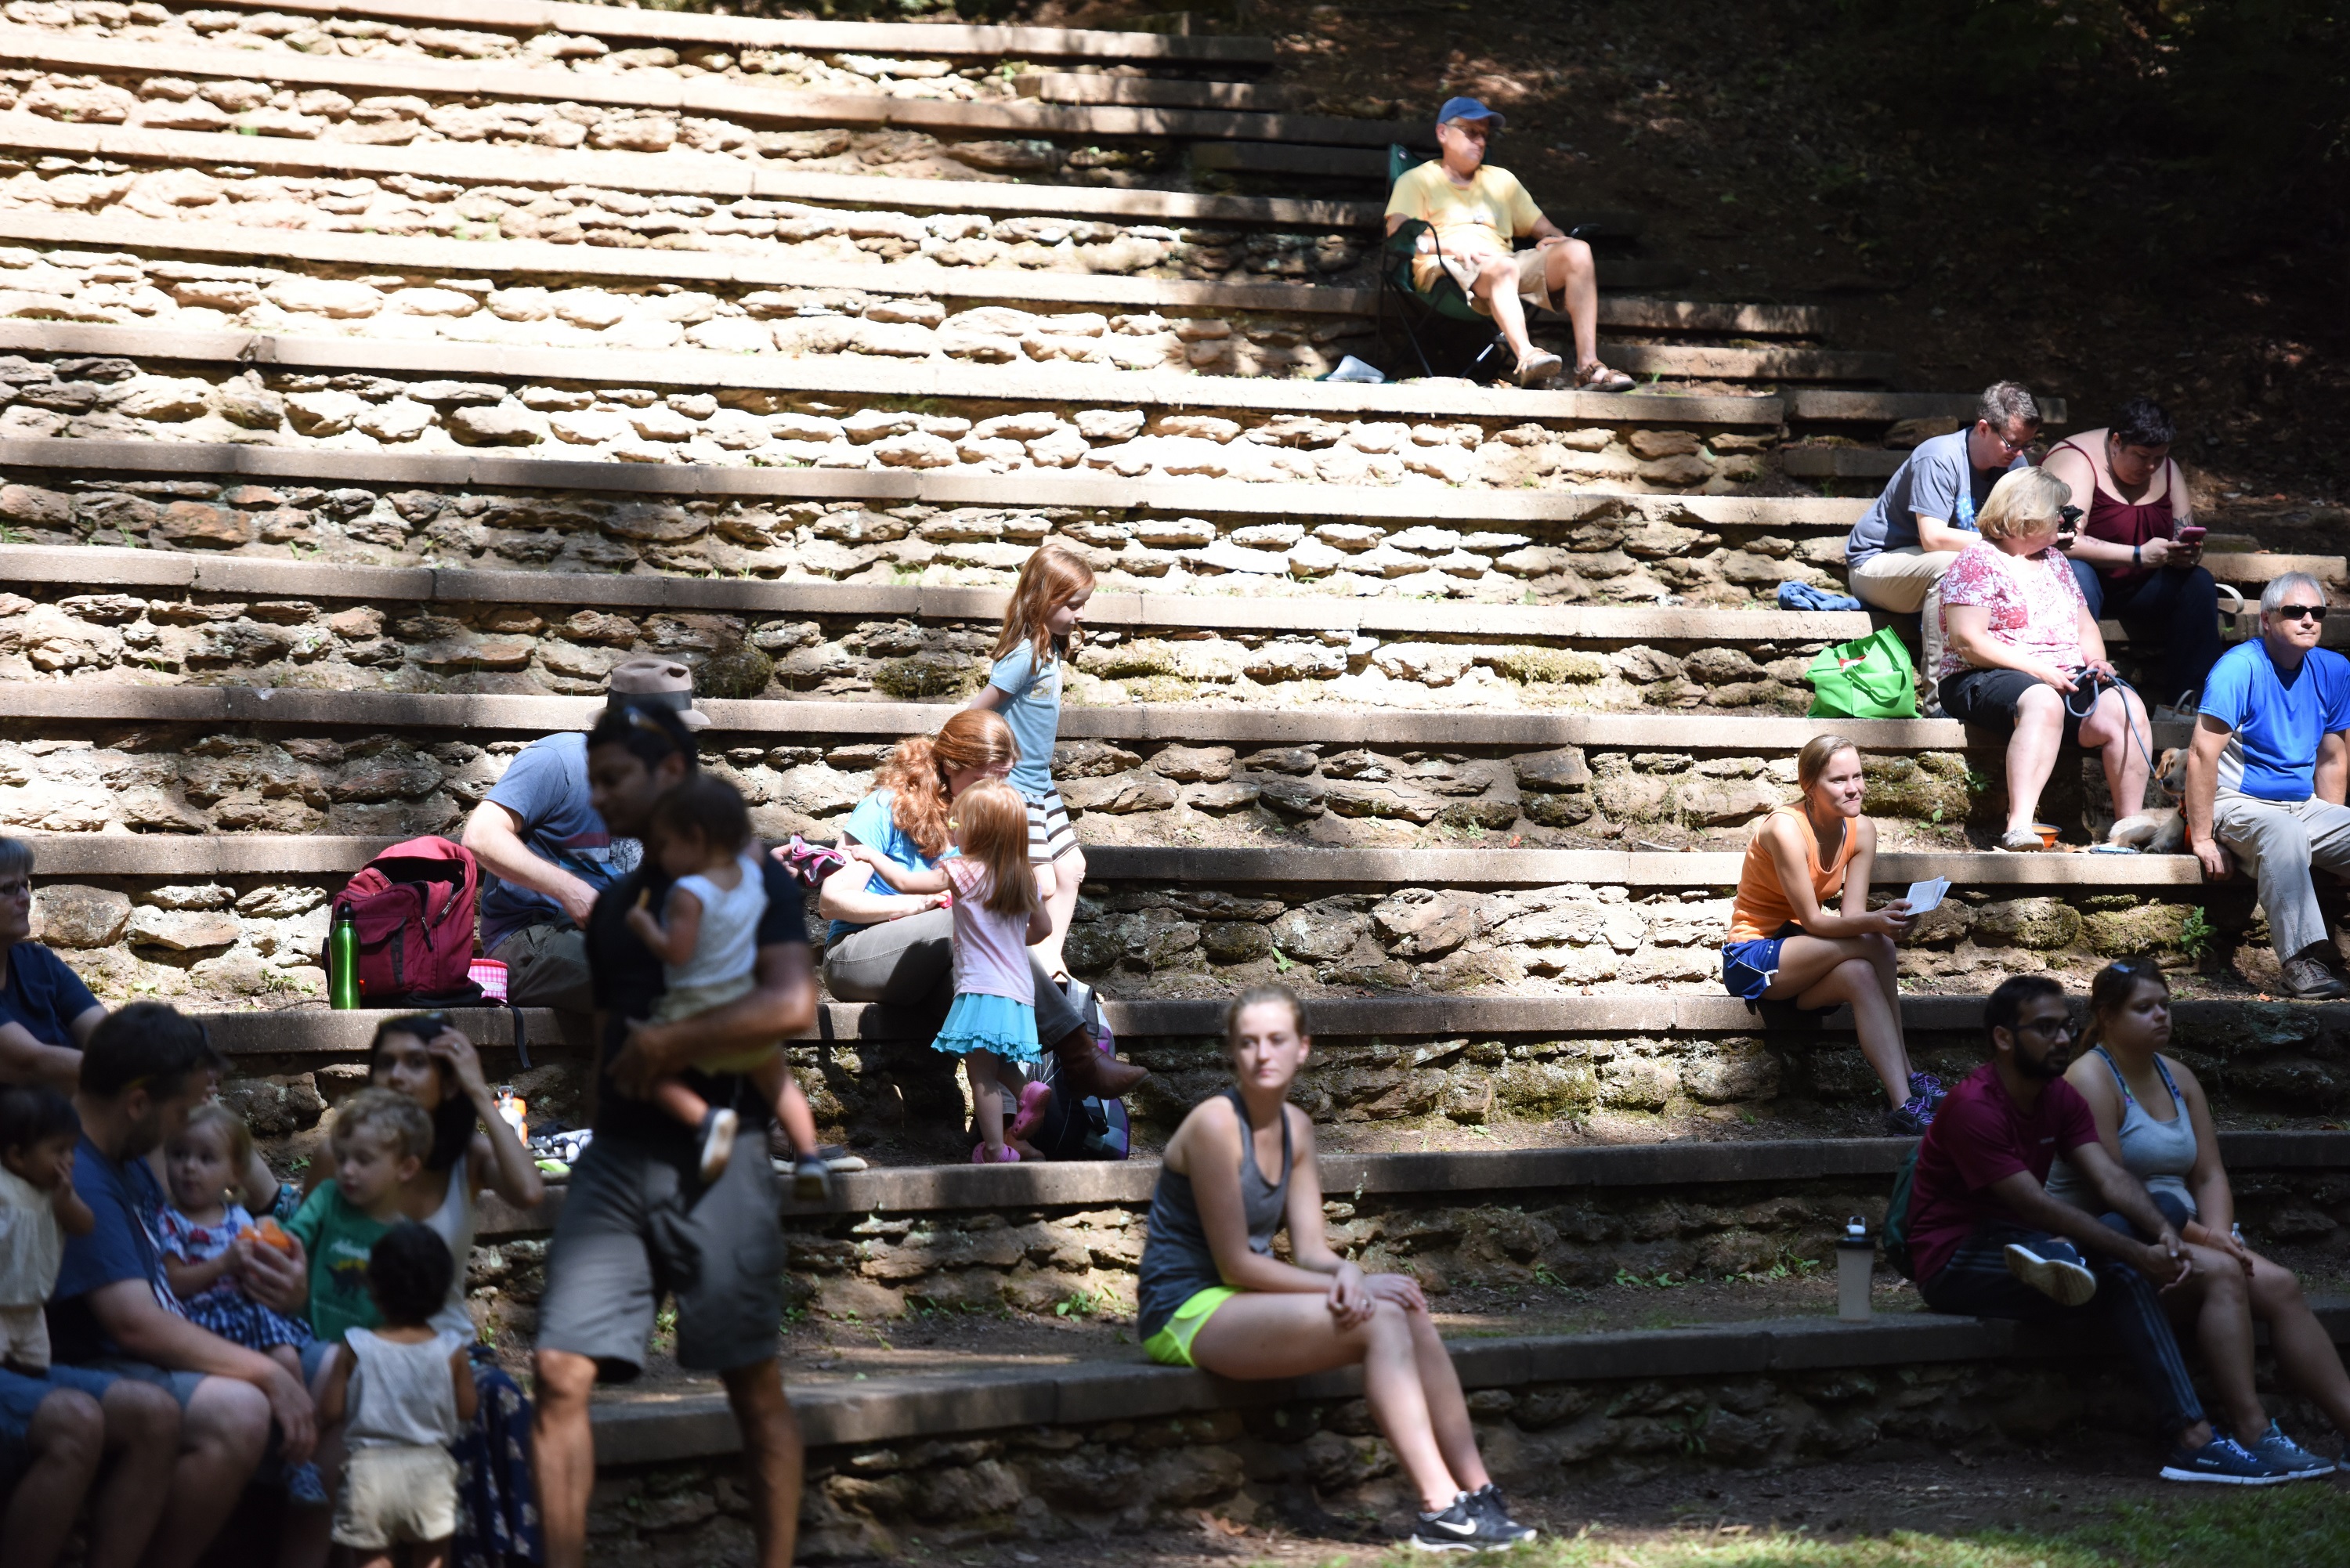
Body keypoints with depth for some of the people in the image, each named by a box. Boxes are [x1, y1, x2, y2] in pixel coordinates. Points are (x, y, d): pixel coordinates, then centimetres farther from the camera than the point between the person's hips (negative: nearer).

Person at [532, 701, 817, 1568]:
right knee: (562, 1374, -6)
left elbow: (793, 1005, -17)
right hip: (615, 1161, 6)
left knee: (753, 1387, 2)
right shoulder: (614, 905, 18)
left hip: (712, 1161, -6)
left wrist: (662, 1046, -14)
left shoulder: (750, 880, -2)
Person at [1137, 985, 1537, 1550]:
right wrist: (1356, 1286, -17)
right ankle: (1441, 1511, -26)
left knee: (1408, 1311, -11)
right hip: (1186, 1314, -8)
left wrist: (1346, 1273, -18)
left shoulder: (1294, 1127, 9)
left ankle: (1476, 1493, -11)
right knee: (1379, 1320, -23)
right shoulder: (1215, 1124, -17)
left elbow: (1310, 1249, 6)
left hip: (1237, 1304, 8)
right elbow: (1235, 1262, -18)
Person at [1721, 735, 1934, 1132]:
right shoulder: (1785, 828, -22)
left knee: (1860, 974, -30)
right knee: (1872, 945, -28)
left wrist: (1888, 922, -32)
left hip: (1803, 958, 6)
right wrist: (1873, 924, -41)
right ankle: (1908, 1078, -28)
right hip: (1753, 960, -6)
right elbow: (1813, 921, -24)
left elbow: (1852, 917, -9)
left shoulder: (1862, 830, -2)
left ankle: (1903, 1103, -34)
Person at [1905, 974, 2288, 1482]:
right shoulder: (1974, 1107, -22)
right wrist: (2139, 1255, -30)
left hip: (2017, 1246, 9)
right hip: (1952, 1263, -9)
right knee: (2121, 1274, -29)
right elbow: (2037, 1207, -27)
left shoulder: (2061, 1097, 7)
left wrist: (2163, 1233, -30)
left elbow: (2110, 1178, -8)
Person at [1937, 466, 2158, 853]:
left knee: (2125, 708, -21)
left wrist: (2096, 662, 3)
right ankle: (2020, 827, -51)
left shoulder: (2054, 561, 23)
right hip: (1985, 680, -7)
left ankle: (2129, 824, -24)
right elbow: (1967, 641, -13)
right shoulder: (1979, 561, -2)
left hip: (2066, 680, 7)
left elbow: (2084, 625, 27)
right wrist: (2038, 669, -17)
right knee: (2043, 702, -40)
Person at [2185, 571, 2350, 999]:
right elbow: (2202, 754, -17)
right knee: (2284, 832, -38)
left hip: (2304, 806, 7)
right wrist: (2203, 839, -19)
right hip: (2239, 804, -7)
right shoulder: (2241, 667, -13)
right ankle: (2302, 961, -44)